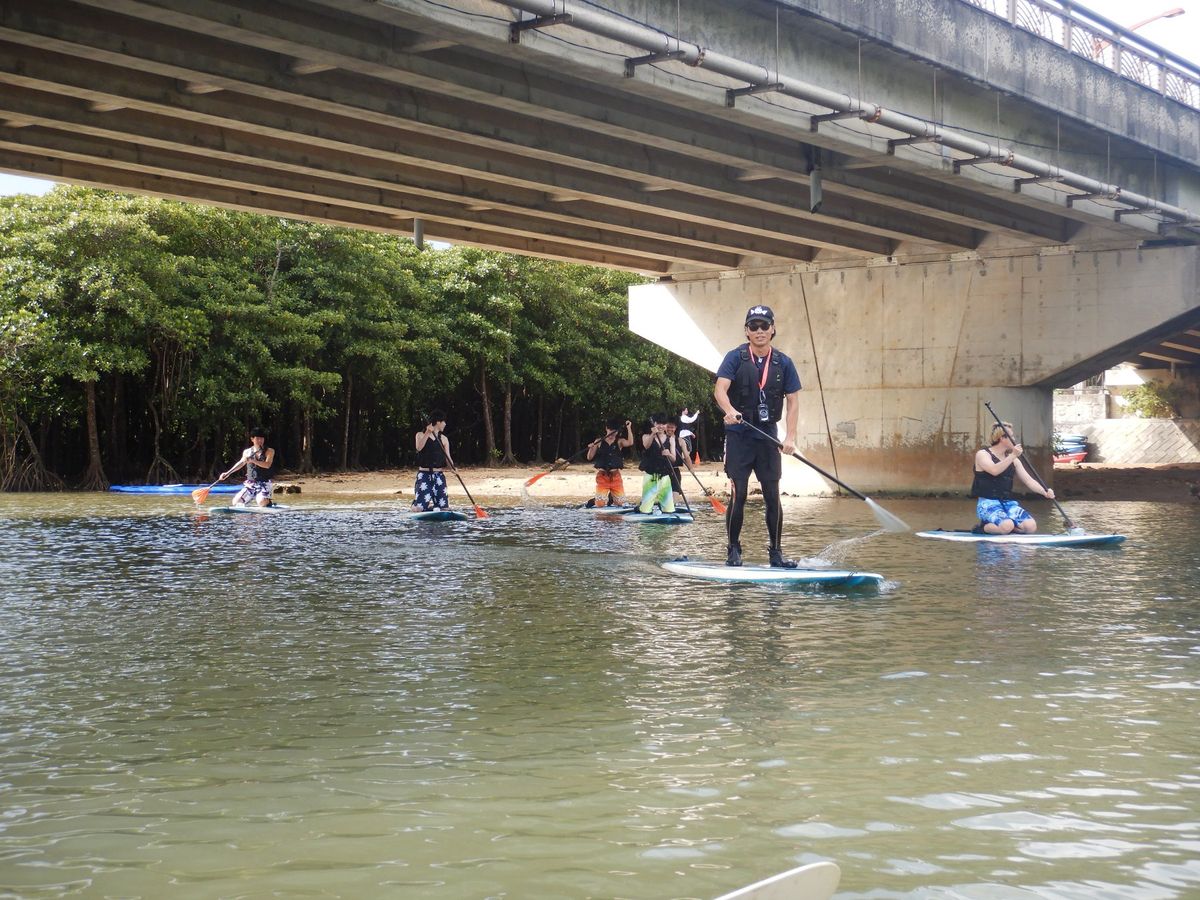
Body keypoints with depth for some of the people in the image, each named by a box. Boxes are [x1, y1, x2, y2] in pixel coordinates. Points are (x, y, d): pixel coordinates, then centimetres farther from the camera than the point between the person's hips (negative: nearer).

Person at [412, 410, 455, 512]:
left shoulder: (444, 439, 11)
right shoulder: (421, 435, 2)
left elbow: (448, 459, 6)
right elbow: (419, 448, -18)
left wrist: (453, 468, -14)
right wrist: (427, 433, -26)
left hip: (439, 476, 4)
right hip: (424, 474, -4)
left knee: (444, 509, -1)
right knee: (418, 509, -14)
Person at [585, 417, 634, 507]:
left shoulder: (619, 441, 3)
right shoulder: (599, 442, 1)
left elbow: (630, 443, -19)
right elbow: (590, 458, 0)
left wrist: (629, 428, -19)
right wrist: (591, 448, -19)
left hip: (615, 475, 2)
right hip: (602, 475, -1)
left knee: (620, 502, 3)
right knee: (600, 503, -9)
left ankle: (611, 498, 36)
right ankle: (594, 501, 25)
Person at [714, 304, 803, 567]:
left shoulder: (783, 363, 5)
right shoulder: (735, 357, -4)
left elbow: (793, 401, 4)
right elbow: (720, 389, -16)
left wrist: (790, 437, -8)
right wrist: (729, 410, -37)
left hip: (768, 437, 3)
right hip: (739, 436, -3)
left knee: (772, 497, 3)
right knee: (738, 495, -6)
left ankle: (776, 552, 13)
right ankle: (733, 550, 7)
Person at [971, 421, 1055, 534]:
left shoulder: (1014, 460, 16)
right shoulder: (982, 454, -3)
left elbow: (1028, 480, 7)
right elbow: (994, 470, -24)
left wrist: (1045, 492, -10)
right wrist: (1012, 456, -29)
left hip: (1008, 503, 6)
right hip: (987, 503, -6)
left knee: (1031, 526, -20)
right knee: (1007, 526, -34)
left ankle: (998, 528, 3)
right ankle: (983, 528, -4)